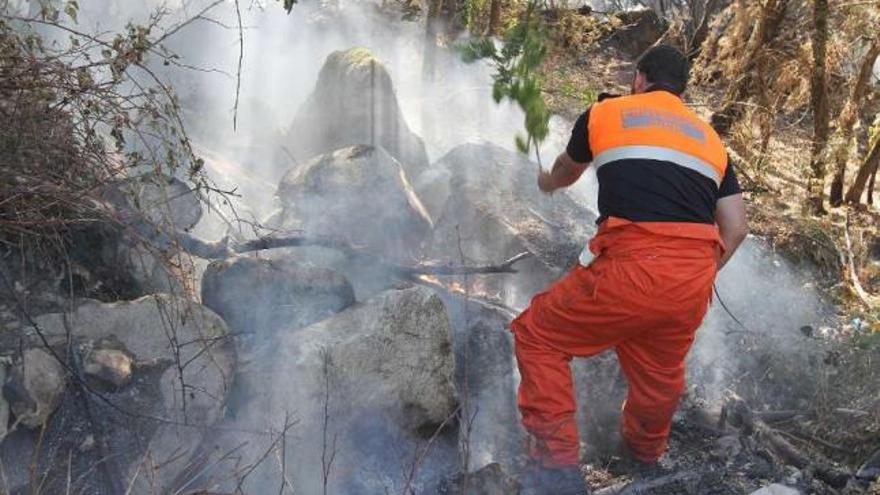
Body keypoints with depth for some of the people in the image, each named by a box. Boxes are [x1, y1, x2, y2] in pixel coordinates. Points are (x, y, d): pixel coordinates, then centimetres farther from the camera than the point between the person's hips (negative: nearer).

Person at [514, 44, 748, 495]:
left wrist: (547, 183, 57)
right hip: (695, 280, 5)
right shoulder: (710, 138, 22)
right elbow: (735, 228, 17)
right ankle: (646, 449, 56)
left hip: (632, 268, -5)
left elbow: (566, 171, 34)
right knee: (660, 369, 29)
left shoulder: (604, 112, 14)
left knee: (539, 337, 14)